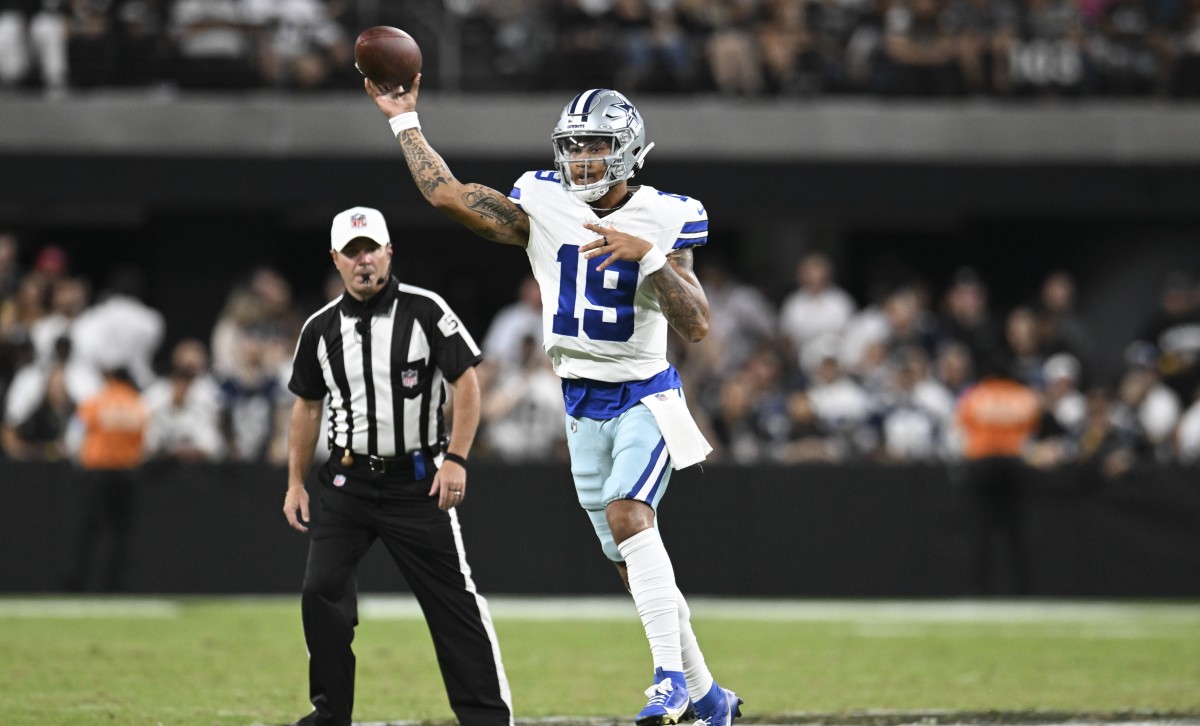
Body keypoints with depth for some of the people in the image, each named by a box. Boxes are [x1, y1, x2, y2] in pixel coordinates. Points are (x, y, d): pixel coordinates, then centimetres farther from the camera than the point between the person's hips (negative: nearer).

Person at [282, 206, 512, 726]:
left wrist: (456, 459, -13)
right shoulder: (321, 328, 6)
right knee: (322, 592, -5)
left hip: (417, 482, -3)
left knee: (452, 599, -5)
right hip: (348, 482, 4)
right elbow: (307, 406, 16)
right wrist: (295, 483, 12)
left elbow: (466, 383, -5)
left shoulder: (424, 310, -6)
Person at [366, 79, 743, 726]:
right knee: (633, 564, 8)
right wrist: (404, 120, 0)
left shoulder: (662, 218, -9)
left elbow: (696, 326, -16)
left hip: (646, 397, -4)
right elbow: (447, 193, -3)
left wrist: (648, 256, -26)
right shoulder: (542, 206, 0)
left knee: (627, 513, -28)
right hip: (583, 404, 4)